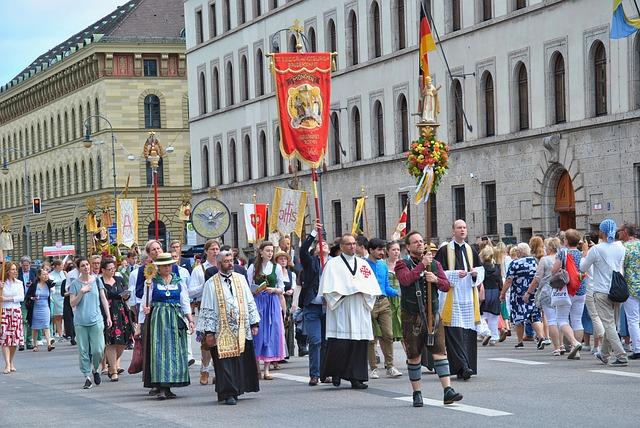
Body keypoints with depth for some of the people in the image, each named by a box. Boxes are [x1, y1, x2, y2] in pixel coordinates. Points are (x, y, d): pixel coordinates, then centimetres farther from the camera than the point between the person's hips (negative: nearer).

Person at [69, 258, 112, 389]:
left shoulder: (96, 280, 7)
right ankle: (88, 377, 8)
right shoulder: (75, 283, 1)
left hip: (96, 320, 1)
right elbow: (72, 303, -1)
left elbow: (104, 299, 11)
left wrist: (108, 316, 8)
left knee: (98, 350, -5)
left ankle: (95, 369, 22)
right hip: (80, 322, -1)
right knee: (83, 351, -1)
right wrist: (81, 293, -15)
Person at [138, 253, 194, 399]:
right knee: (159, 351, -9)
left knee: (175, 351, 0)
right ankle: (161, 388, -13)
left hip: (176, 320, 3)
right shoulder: (152, 282, 3)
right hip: (157, 319, -3)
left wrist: (190, 320, 0)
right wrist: (140, 324, -6)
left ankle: (167, 387, 6)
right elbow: (145, 304, 2)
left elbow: (185, 303, 11)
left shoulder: (179, 282, 11)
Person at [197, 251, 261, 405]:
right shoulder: (211, 284, 0)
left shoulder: (240, 279, 11)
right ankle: (228, 394, -4)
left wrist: (254, 323, 8)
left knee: (241, 361, 5)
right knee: (225, 362, -7)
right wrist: (208, 332, -8)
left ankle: (235, 390, 17)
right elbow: (207, 309, -1)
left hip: (241, 329, 3)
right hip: (222, 330, -3)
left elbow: (250, 303, 14)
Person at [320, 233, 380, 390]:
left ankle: (356, 378, 3)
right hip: (340, 311, -4)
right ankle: (335, 374, 9)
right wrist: (347, 290, -11)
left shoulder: (363, 264, 17)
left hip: (360, 310, 4)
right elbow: (328, 287, -5)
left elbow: (372, 286, 11)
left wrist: (362, 289, -7)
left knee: (360, 344, 0)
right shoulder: (333, 264, 4)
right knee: (340, 344, -9)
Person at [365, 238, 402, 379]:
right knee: (371, 338, 2)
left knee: (388, 335, -3)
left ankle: (390, 367, 2)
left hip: (384, 303, 4)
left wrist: (398, 293, 3)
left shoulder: (383, 266, 15)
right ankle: (373, 368, 9)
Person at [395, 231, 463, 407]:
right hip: (411, 317, -2)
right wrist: (422, 264, -21)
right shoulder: (403, 264, 0)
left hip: (432, 315, 3)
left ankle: (448, 391, -8)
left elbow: (446, 286, 7)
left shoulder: (435, 264, 12)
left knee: (439, 351, -5)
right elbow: (406, 279, -20)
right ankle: (417, 394, 13)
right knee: (414, 356, 4)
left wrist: (436, 280, -12)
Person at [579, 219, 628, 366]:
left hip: (602, 292, -6)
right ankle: (604, 354, 30)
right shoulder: (620, 248, 3)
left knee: (609, 324, -5)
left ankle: (621, 356, -15)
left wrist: (585, 251, 14)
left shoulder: (596, 250, -12)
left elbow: (583, 268, -2)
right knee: (612, 324, 16)